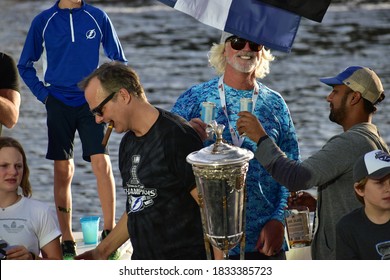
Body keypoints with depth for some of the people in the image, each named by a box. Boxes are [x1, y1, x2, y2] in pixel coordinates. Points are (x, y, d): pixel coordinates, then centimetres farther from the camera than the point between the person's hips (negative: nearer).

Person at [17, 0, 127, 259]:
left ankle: (110, 233, -7)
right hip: (59, 104, 1)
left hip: (91, 102, -1)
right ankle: (67, 242, 7)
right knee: (63, 170, 2)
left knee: (102, 164, -14)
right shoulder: (43, 21, 4)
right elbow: (25, 66, 13)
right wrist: (44, 95, 3)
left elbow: (119, 60, 12)